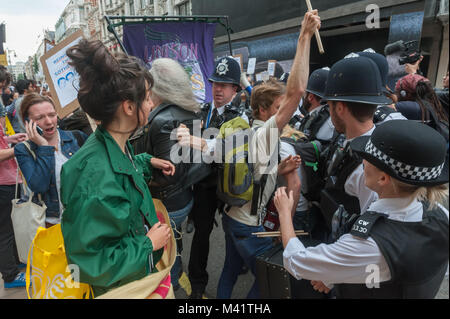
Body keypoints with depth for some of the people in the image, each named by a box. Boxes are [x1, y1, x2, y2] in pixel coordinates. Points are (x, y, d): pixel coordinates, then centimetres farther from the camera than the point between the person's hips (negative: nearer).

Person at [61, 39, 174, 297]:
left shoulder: (117, 145, -7)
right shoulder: (96, 175, -36)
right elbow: (92, 264, -32)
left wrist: (147, 162, 5)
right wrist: (148, 244, -22)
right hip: (121, 286, -8)